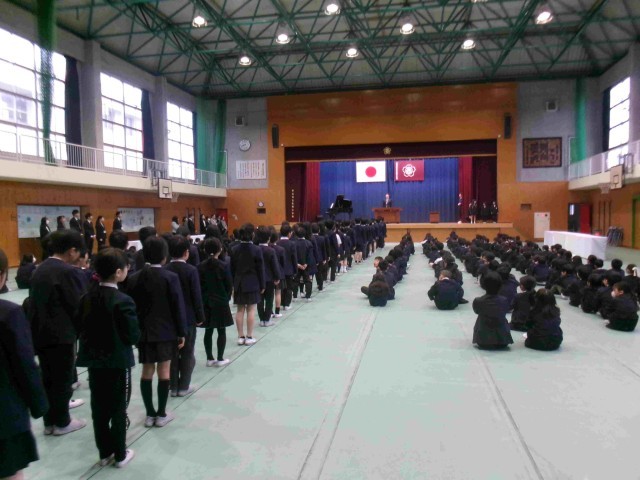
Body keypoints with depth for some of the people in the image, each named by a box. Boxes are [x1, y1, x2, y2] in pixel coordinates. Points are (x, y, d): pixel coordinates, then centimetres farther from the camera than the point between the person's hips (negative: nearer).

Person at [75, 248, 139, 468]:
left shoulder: (86, 298, -2)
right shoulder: (123, 301, -21)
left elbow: (80, 327, 6)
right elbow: (133, 336, -19)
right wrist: (128, 339, 2)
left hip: (94, 360, 6)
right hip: (118, 362, -6)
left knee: (99, 408, 15)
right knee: (119, 409, 8)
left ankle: (104, 452, 28)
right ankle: (120, 455, 20)